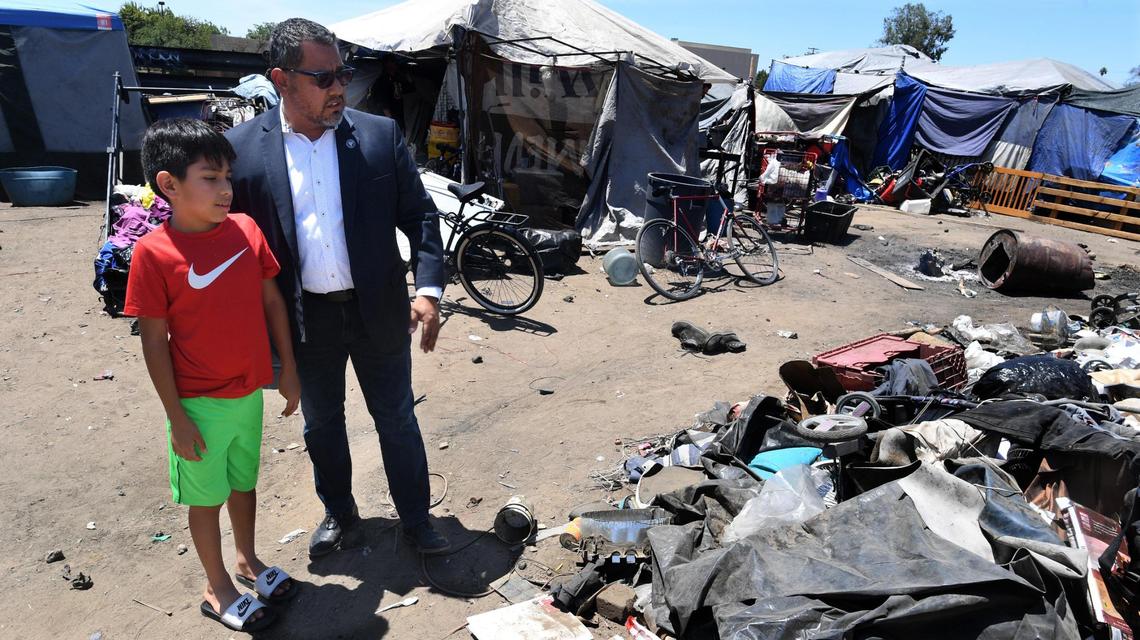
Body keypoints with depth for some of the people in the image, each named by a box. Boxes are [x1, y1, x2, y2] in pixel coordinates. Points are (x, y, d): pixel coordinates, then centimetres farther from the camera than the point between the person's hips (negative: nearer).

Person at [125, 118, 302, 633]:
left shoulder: (245, 229, -5)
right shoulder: (154, 253, -17)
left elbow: (272, 301, 3)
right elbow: (154, 342, -13)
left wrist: (288, 371, 4)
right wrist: (176, 417, -10)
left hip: (249, 392, 4)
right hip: (200, 404, -4)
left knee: (244, 482, 22)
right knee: (207, 496, 14)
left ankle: (248, 561, 45)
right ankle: (217, 588, 35)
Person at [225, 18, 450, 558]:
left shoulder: (380, 135, -5)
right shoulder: (242, 147, -6)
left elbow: (420, 216, -2)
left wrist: (429, 289, -13)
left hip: (378, 311, 0)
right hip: (305, 320, 1)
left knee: (397, 420, 13)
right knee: (321, 425, 19)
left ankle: (416, 519, 33)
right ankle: (338, 512, 43)